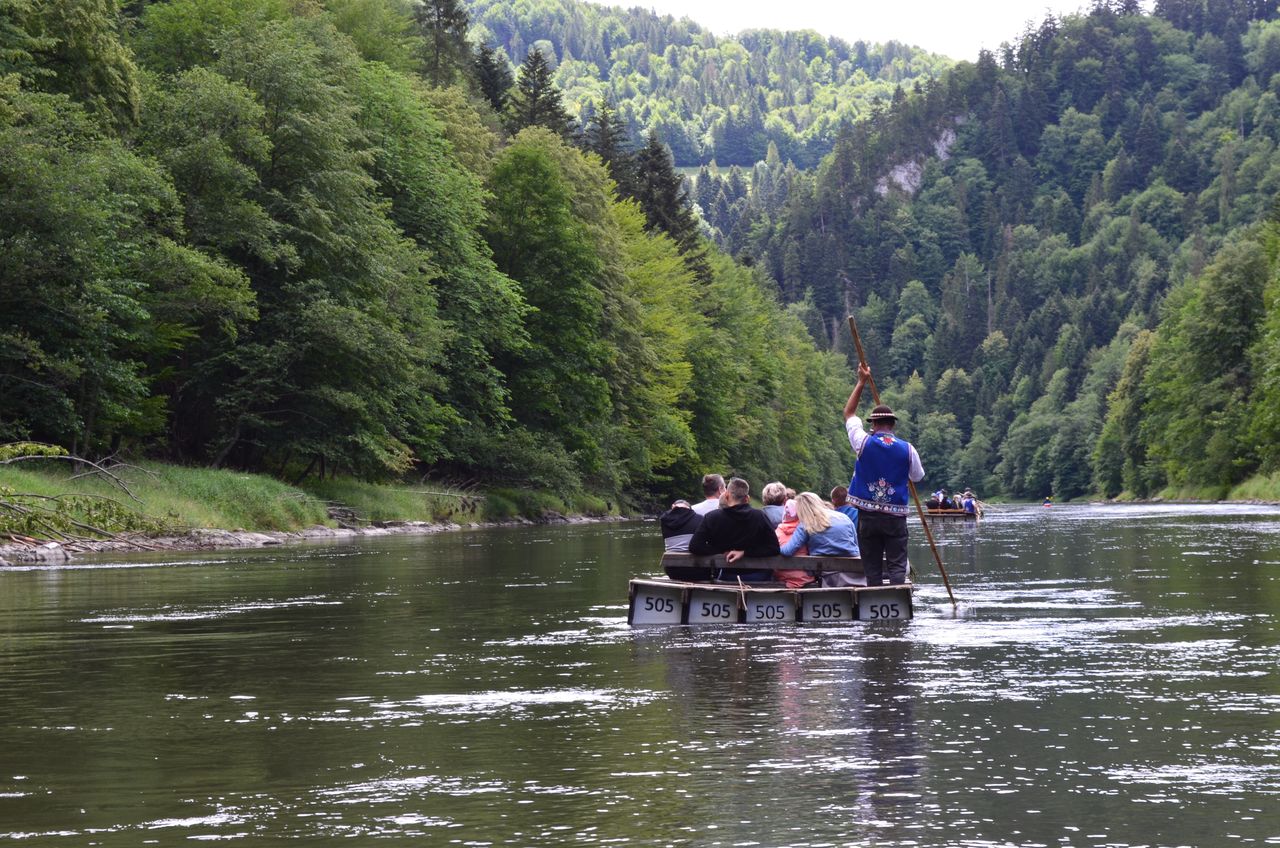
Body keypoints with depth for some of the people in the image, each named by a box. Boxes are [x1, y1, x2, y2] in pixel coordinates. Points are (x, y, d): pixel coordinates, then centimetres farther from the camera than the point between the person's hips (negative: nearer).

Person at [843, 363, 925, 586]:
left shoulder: (863, 442, -4)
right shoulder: (907, 449, -2)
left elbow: (849, 413, 11)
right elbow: (918, 477, 14)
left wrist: (862, 382, 14)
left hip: (867, 515, 0)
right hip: (896, 515, 0)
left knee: (872, 567, 5)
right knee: (897, 565, -2)